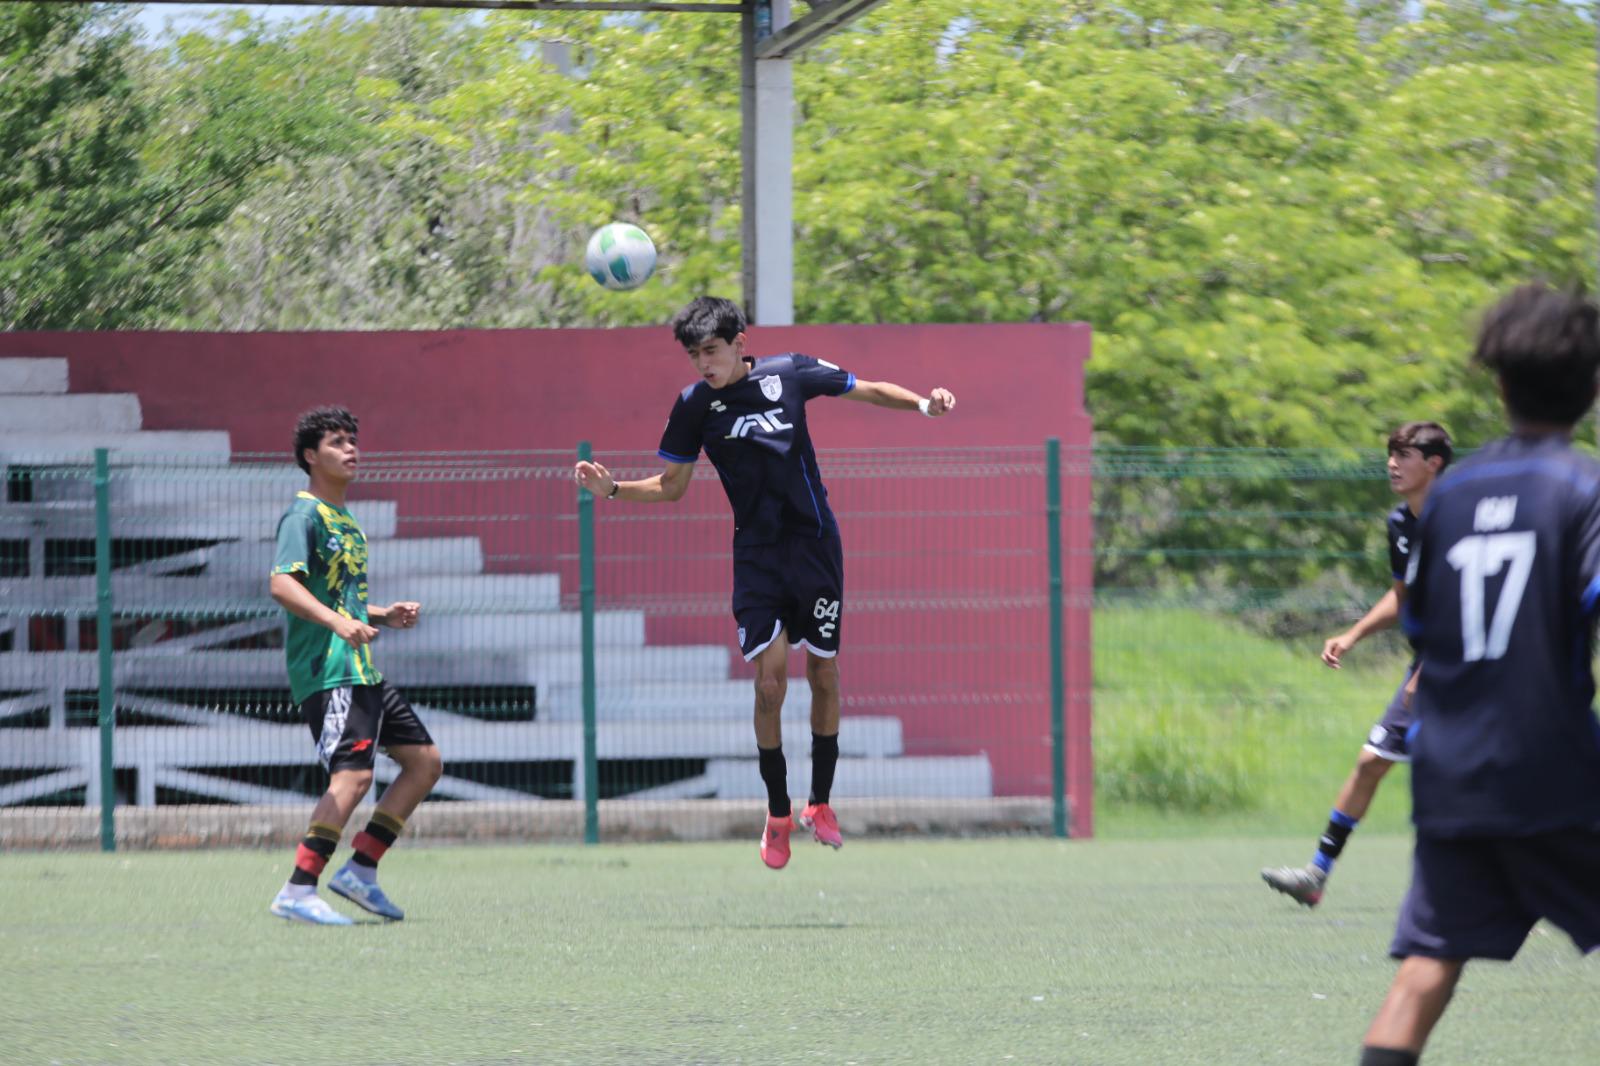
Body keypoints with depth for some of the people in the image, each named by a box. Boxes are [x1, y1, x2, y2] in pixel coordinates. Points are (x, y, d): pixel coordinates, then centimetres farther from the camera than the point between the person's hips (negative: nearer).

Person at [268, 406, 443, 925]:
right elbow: (283, 584, -22)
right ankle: (298, 892, -21)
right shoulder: (305, 514, -7)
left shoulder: (345, 521, 22)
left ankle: (361, 868, 9)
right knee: (353, 773, -21)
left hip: (361, 669, 10)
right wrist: (338, 622, -35)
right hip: (326, 669, -10)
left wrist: (384, 616, 14)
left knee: (425, 760, 10)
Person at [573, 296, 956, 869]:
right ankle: (777, 814, 6)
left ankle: (820, 804, 19)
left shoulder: (790, 373, -5)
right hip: (756, 553, 0)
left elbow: (870, 391, 7)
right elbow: (671, 485, 8)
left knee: (825, 675, 4)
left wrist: (923, 403, -10)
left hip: (814, 543, 0)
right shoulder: (694, 405, -3)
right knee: (769, 681, -9)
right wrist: (613, 489, -7)